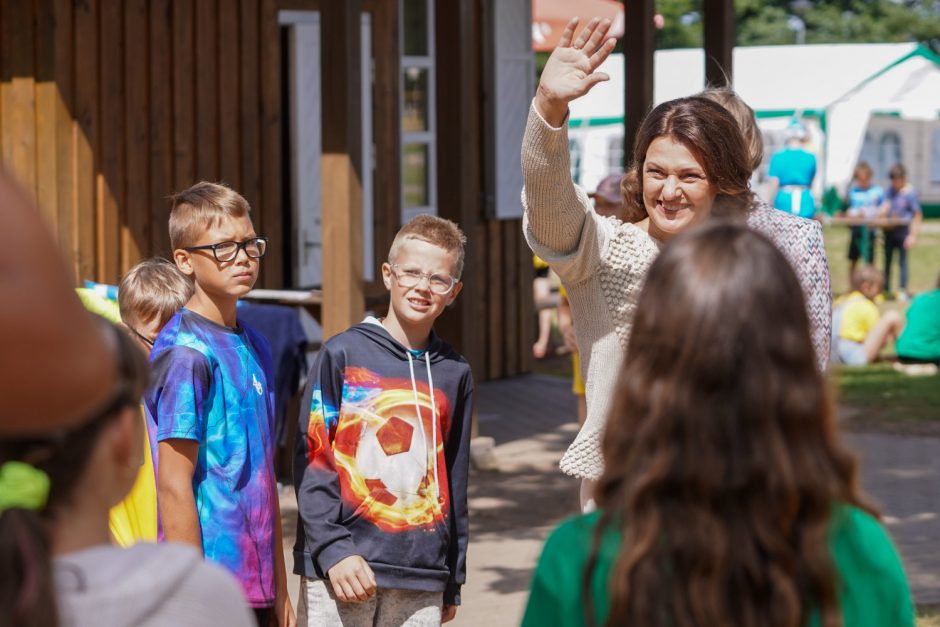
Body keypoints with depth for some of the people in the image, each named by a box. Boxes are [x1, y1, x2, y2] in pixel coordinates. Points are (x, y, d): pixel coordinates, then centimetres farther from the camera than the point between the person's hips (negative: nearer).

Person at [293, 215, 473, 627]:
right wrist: (333, 549, -14)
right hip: (338, 570, -4)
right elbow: (312, 460, -5)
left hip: (422, 579, 4)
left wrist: (452, 581, 17)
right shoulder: (342, 355, -1)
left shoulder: (454, 373, 11)